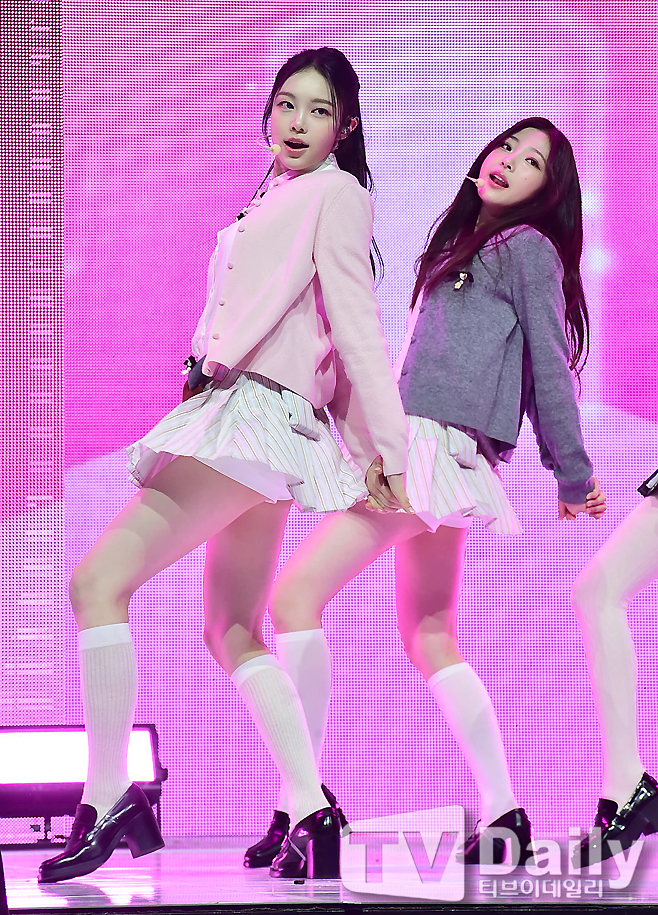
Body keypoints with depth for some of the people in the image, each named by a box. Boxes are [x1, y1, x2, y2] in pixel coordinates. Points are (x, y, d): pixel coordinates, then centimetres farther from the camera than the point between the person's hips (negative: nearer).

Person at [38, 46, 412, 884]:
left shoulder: (335, 192, -2)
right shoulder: (277, 198, 23)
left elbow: (356, 328, -8)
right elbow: (331, 336, 21)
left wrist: (393, 451, -9)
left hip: (259, 414, -10)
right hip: (249, 426, 10)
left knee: (99, 580, -16)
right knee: (231, 633, 12)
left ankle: (109, 799, -18)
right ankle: (313, 812, 10)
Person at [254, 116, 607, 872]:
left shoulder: (527, 247, -1)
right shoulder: (463, 246, 23)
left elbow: (549, 366, -2)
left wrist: (574, 476, 0)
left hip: (439, 445, -9)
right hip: (429, 455, 9)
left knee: (295, 595, -13)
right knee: (430, 639, 9)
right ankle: (503, 814, 6)